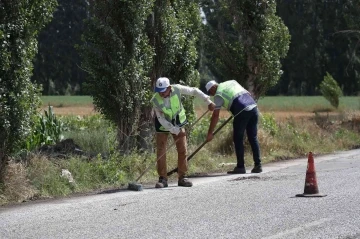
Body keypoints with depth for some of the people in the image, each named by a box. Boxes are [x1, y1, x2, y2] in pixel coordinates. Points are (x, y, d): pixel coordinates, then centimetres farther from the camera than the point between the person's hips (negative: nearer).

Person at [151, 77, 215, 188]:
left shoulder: (177, 89, -25)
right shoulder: (155, 100, -28)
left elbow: (194, 91, -10)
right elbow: (162, 120, -24)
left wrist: (208, 101, -12)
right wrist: (176, 131, -26)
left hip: (178, 123, 2)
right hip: (163, 126, -2)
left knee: (182, 150, -1)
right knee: (161, 152, -8)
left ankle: (182, 177, 6)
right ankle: (163, 179, 0)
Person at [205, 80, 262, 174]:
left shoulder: (218, 95, 3)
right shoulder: (232, 82, 23)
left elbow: (215, 115, 0)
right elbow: (248, 94, 25)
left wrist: (210, 133, 2)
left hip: (242, 112, -7)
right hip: (253, 107, 7)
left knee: (238, 140, 4)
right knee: (253, 138, 11)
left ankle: (240, 167, 4)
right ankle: (258, 165, 10)